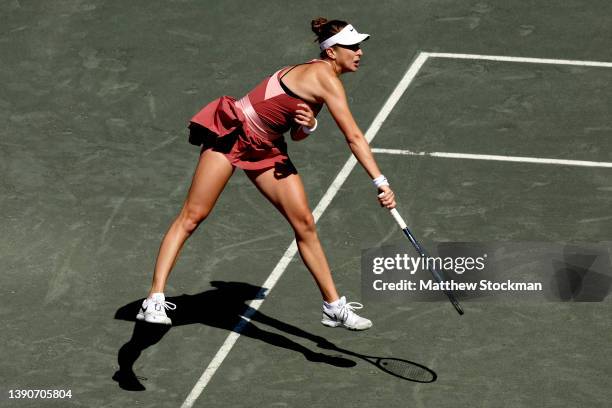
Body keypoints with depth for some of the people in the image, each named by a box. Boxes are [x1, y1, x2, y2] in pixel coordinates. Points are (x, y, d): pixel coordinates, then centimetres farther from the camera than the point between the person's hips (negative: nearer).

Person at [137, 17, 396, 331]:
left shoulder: (319, 75, 8)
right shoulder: (325, 78, -20)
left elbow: (296, 135, 10)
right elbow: (354, 137, -25)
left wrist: (308, 125, -13)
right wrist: (381, 183, -26)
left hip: (265, 149, 9)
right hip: (233, 132, -9)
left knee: (304, 223, 1)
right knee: (192, 216, -9)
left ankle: (334, 308, 6)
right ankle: (154, 301, -9)